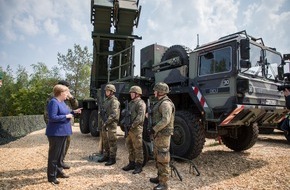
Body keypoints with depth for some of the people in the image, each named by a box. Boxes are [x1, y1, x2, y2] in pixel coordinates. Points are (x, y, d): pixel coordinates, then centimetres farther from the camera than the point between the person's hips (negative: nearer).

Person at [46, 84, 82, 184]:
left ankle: (58, 172, 32)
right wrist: (66, 116, -21)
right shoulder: (53, 102, -18)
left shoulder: (62, 102, 12)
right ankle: (51, 176, 13)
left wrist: (74, 112, 8)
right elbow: (52, 117, -26)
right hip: (55, 133, -10)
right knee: (54, 155, 1)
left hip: (62, 132, 10)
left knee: (60, 154, 19)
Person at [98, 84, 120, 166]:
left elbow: (114, 114, -21)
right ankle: (106, 156, 29)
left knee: (112, 142, -2)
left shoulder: (114, 101, -12)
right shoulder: (106, 100, 16)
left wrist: (107, 122, -22)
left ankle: (112, 158, 7)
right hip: (105, 123, 9)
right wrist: (103, 122, 14)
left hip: (111, 124, -9)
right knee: (105, 141, 16)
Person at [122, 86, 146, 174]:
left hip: (136, 129, -9)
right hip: (129, 129, 9)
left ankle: (139, 166, 11)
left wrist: (132, 126, -21)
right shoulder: (131, 103, 17)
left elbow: (140, 117, -21)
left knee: (138, 148, 0)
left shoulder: (141, 103, -12)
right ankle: (132, 163, 29)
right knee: (130, 147, 16)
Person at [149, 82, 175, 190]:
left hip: (163, 134, -11)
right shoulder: (160, 103, 16)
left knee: (162, 158, -4)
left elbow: (166, 120, -27)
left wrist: (154, 129, -21)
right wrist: (155, 130, 13)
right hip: (158, 134, 11)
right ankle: (160, 177, 32)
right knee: (157, 156, 19)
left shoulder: (165, 103, -18)